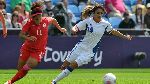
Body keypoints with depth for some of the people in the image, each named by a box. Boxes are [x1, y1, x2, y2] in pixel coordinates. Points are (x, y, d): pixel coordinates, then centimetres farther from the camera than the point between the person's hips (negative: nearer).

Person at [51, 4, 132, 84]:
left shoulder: (105, 24, -7)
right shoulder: (88, 21, -9)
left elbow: (113, 31, 11)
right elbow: (76, 28, -8)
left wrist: (125, 36, 13)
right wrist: (74, 30, -32)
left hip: (90, 51, -1)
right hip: (81, 46, 1)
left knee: (73, 65, -15)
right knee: (64, 65, 3)